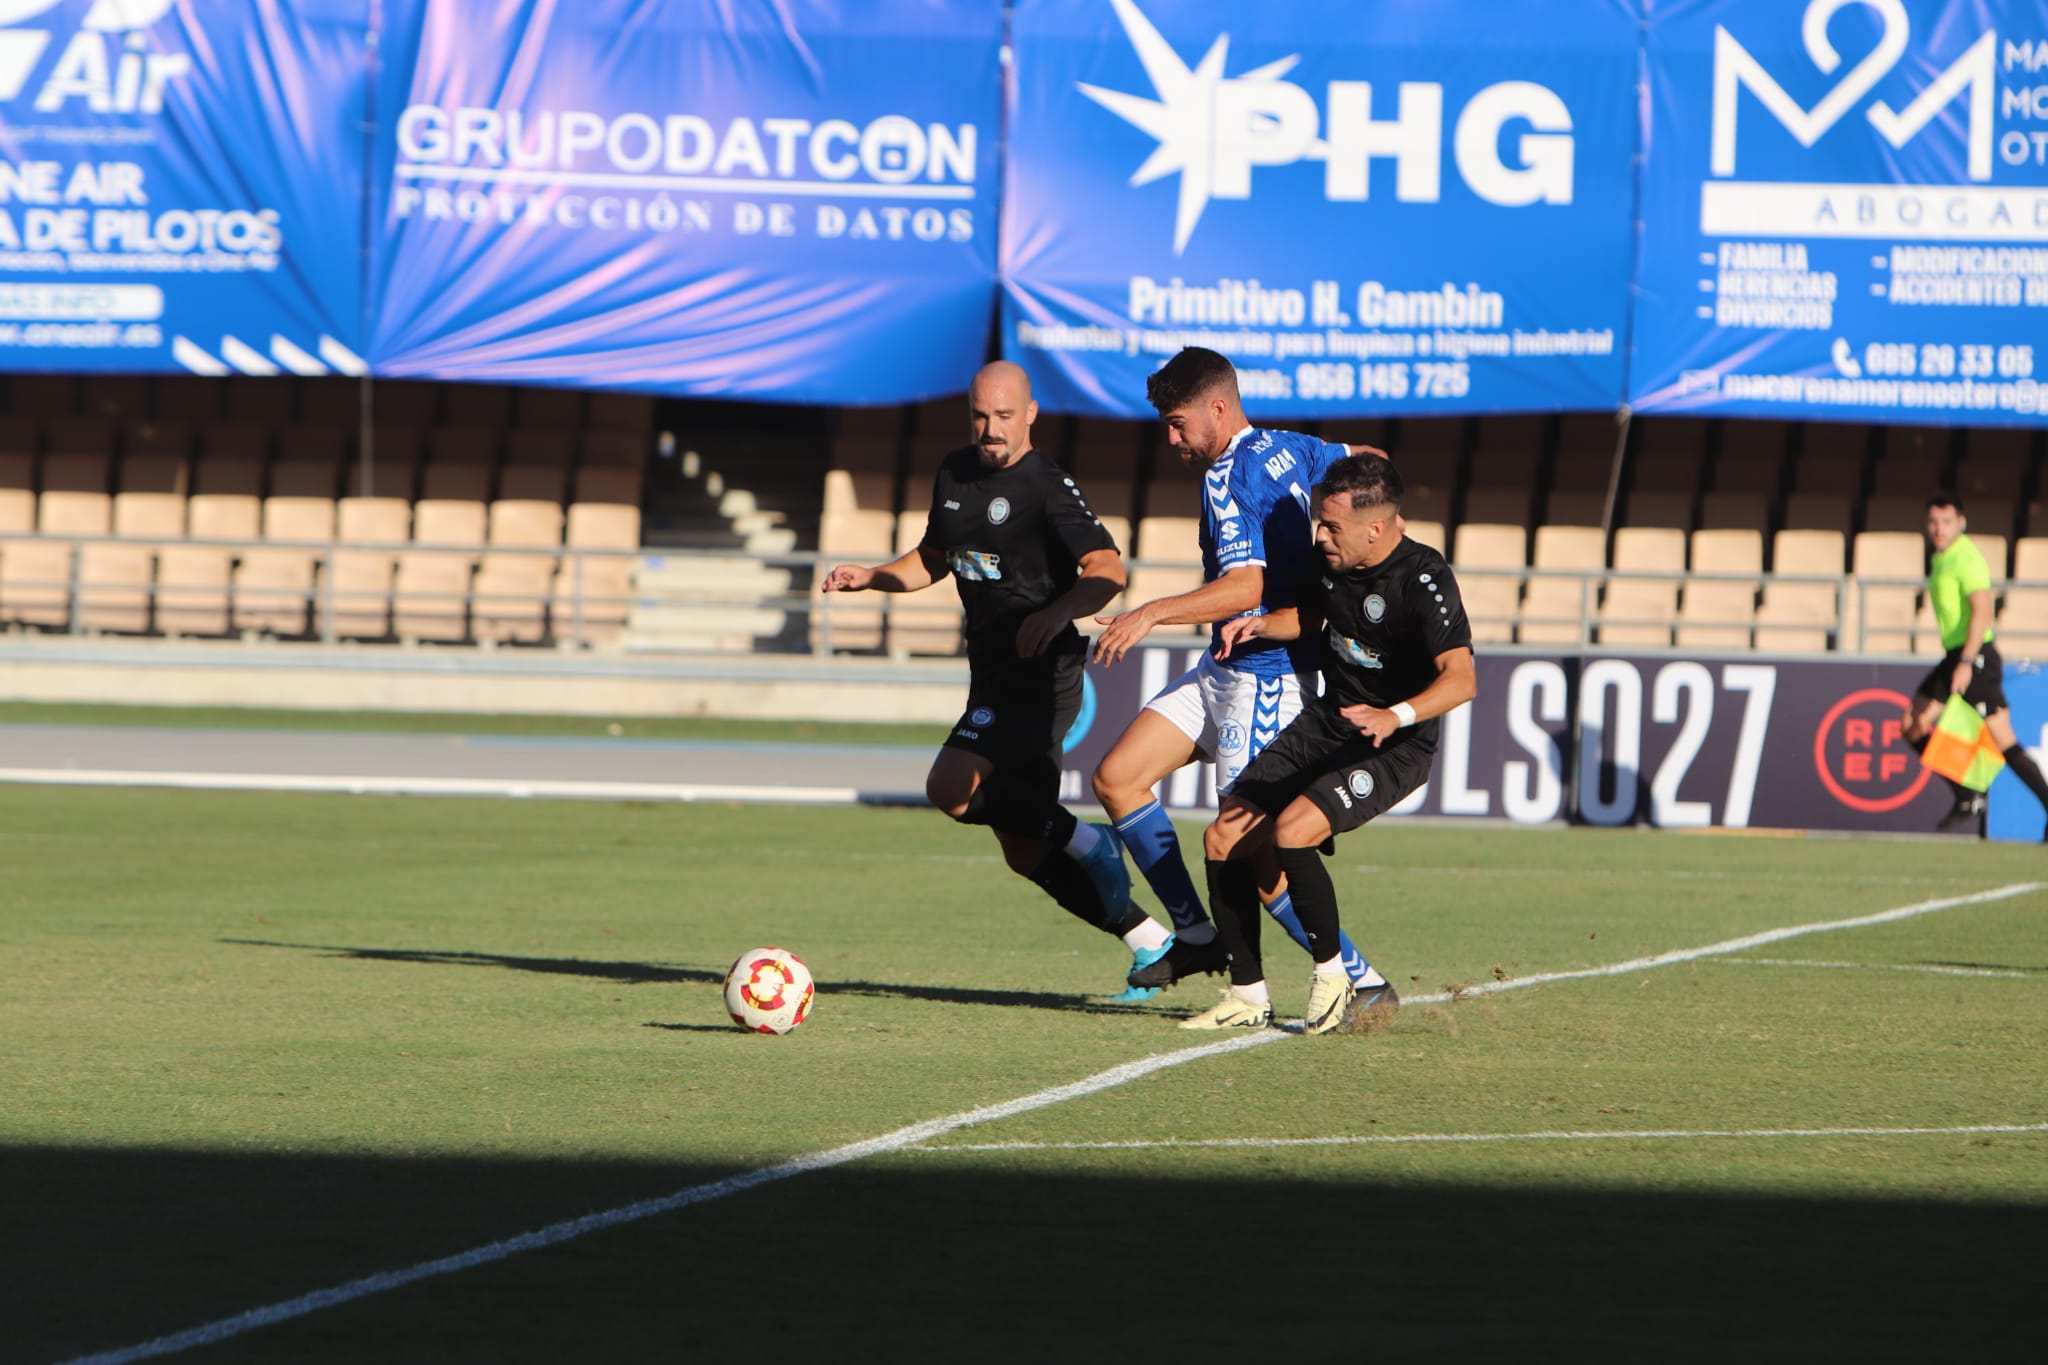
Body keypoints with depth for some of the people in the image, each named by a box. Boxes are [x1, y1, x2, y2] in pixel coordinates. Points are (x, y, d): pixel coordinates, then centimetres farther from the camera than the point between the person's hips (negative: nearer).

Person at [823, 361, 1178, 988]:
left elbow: (1107, 571, -23)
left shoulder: (1047, 486, -13)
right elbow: (934, 559, 26)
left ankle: (1088, 843, -10)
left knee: (949, 787, -25)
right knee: (1026, 855, 7)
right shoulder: (955, 474, 11)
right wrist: (869, 577, 9)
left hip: (1042, 673, -8)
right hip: (993, 673, 8)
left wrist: (1058, 612, -41)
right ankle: (1150, 942, 15)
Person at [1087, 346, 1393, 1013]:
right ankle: (1197, 934, 14)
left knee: (1251, 855, -10)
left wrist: (1152, 614, -36)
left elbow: (1245, 587, -32)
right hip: (1224, 671, 10)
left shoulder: (1229, 478, -20)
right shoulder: (1284, 450, 8)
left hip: (1262, 676, -10)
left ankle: (1362, 982, -3)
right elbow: (1369, 463, 23)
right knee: (1116, 778, 7)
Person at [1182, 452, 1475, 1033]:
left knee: (1291, 832, -29)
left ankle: (1331, 975, -9)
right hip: (1324, 724, 8)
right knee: (1223, 838, -3)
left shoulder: (1423, 579, -23)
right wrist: (1260, 624, 1)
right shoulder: (1335, 560, 0)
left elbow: (1460, 678, -33)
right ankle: (1248, 996, 8)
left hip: (1394, 747, -8)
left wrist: (1397, 715, -50)